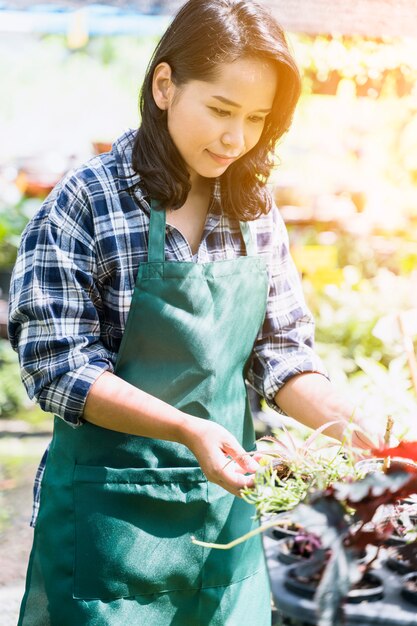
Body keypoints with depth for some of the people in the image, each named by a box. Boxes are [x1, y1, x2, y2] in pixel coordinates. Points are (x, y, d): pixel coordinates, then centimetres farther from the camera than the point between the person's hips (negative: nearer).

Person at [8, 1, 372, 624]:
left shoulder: (256, 211, 3)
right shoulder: (87, 202, -11)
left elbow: (283, 349, 6)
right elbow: (60, 368, -14)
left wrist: (348, 424, -11)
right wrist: (187, 430, -25)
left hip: (228, 499, 5)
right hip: (112, 511, -4)